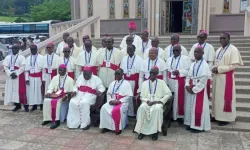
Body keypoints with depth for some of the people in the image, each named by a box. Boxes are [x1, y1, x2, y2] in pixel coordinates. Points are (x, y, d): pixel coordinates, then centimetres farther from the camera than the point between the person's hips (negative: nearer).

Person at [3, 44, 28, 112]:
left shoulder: (21, 57, 1)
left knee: (21, 91, -6)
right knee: (12, 91, 5)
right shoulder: (7, 57, 11)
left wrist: (16, 74, -17)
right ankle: (17, 105, 14)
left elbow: (22, 67, -8)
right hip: (10, 76, 4)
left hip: (19, 76, -4)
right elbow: (5, 67, 2)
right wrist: (10, 74, -12)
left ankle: (25, 105, -2)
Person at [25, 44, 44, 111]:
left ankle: (41, 104, 13)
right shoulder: (28, 58, 9)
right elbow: (26, 69, 7)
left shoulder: (41, 57, -3)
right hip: (31, 78, 4)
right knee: (31, 91, 6)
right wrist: (27, 79, -1)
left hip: (39, 77, -4)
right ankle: (34, 105, 15)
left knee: (40, 90, 2)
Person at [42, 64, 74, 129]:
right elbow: (51, 88, 10)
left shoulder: (69, 79, 5)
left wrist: (66, 96, -18)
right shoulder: (55, 78, 17)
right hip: (56, 94, 4)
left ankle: (56, 120, -29)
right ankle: (48, 119, -18)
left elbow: (71, 91, -1)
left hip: (64, 96, -4)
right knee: (46, 100, -24)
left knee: (56, 101, -33)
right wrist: (48, 92, -12)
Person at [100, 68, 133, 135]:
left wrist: (119, 101, -17)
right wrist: (110, 100, -5)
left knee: (117, 110, -35)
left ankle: (118, 128, -19)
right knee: (104, 108, -24)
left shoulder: (126, 83, 1)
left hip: (122, 102, -5)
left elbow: (128, 96, -7)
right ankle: (106, 126, -16)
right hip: (112, 102, 5)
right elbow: (108, 93, 16)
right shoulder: (112, 83, 18)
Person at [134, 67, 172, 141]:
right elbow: (142, 96, 10)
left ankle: (155, 131, -27)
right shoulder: (144, 83, 15)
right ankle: (142, 130, -27)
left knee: (157, 108, -37)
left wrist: (159, 101, -10)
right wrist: (147, 101, -12)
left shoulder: (161, 82, 10)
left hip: (157, 102, -1)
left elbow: (169, 93, 1)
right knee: (142, 107, -33)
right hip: (147, 102, 2)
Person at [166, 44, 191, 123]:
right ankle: (172, 115, 18)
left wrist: (179, 71, -21)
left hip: (181, 82, -4)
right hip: (171, 82, 4)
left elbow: (189, 70, -9)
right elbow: (167, 70, 11)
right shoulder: (169, 59, 14)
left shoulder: (185, 58, -1)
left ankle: (180, 116, 8)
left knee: (180, 99, -2)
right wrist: (166, 82, 3)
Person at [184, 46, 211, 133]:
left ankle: (199, 126, 10)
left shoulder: (205, 65, -12)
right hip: (190, 89, 7)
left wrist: (194, 89, -16)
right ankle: (191, 124, 24)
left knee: (199, 108, -1)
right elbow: (188, 76, 12)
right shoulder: (192, 64, 10)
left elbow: (203, 80, -17)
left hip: (199, 89, -7)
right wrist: (187, 85, -5)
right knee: (190, 106, 11)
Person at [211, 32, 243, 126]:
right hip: (217, 77, 7)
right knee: (217, 96, 11)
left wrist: (219, 69, -19)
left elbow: (235, 65, -17)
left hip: (226, 77, -7)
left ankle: (226, 118, 10)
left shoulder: (233, 50, -10)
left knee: (226, 97, 0)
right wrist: (214, 69, -4)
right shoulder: (219, 50, 13)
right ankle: (217, 115, 22)